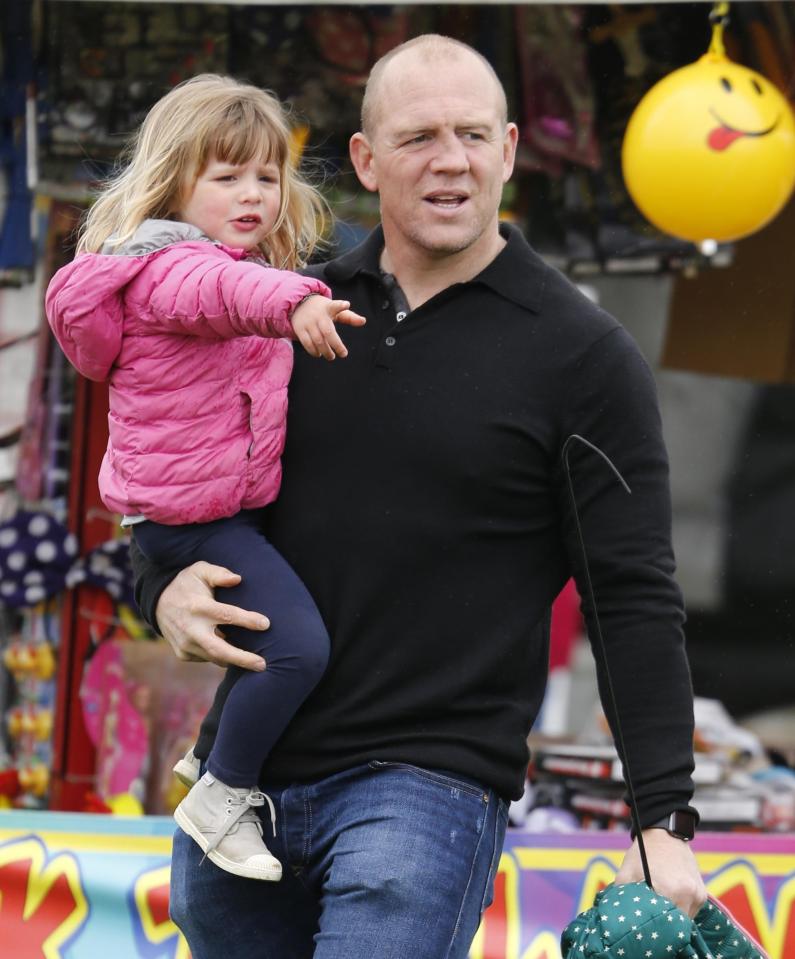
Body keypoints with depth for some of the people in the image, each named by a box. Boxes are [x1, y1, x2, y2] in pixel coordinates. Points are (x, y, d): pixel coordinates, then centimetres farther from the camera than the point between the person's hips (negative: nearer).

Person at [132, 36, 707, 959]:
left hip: (427, 786, -5)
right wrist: (165, 588, -3)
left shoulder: (581, 354, -2)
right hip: (244, 774, 5)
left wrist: (663, 822, -11)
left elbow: (633, 602, -4)